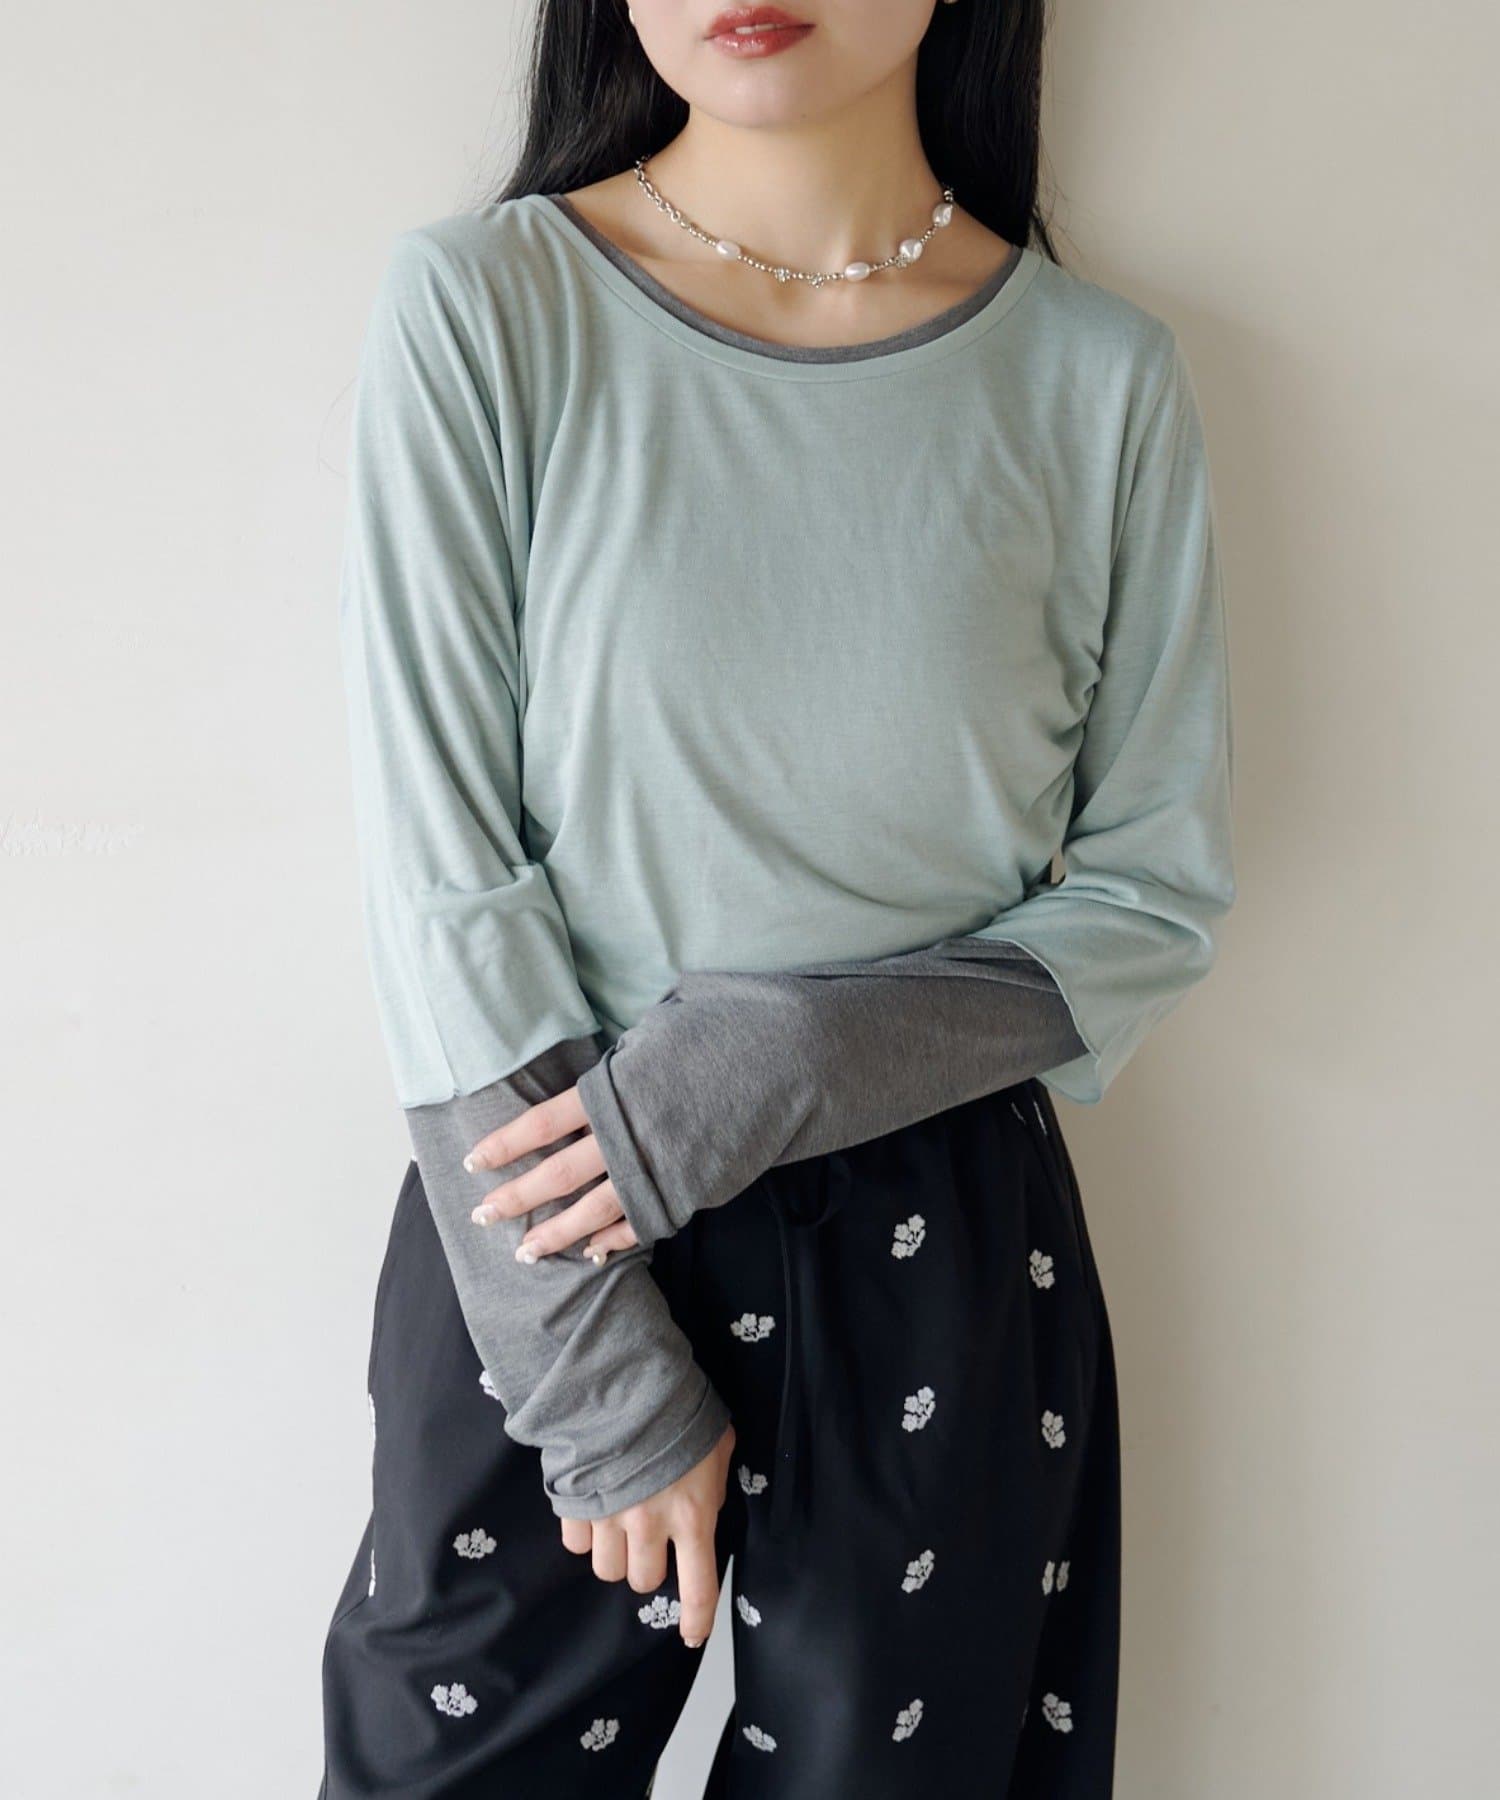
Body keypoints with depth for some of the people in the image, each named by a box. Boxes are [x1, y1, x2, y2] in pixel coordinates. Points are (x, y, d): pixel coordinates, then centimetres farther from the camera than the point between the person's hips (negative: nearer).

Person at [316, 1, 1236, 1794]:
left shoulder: (1102, 375, -4)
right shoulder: (474, 307, -9)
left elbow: (1159, 891, 0)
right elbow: (438, 884, -11)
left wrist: (778, 1068, -15)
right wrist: (607, 1390, -11)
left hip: (944, 1259, 2)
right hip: (534, 1247, -1)